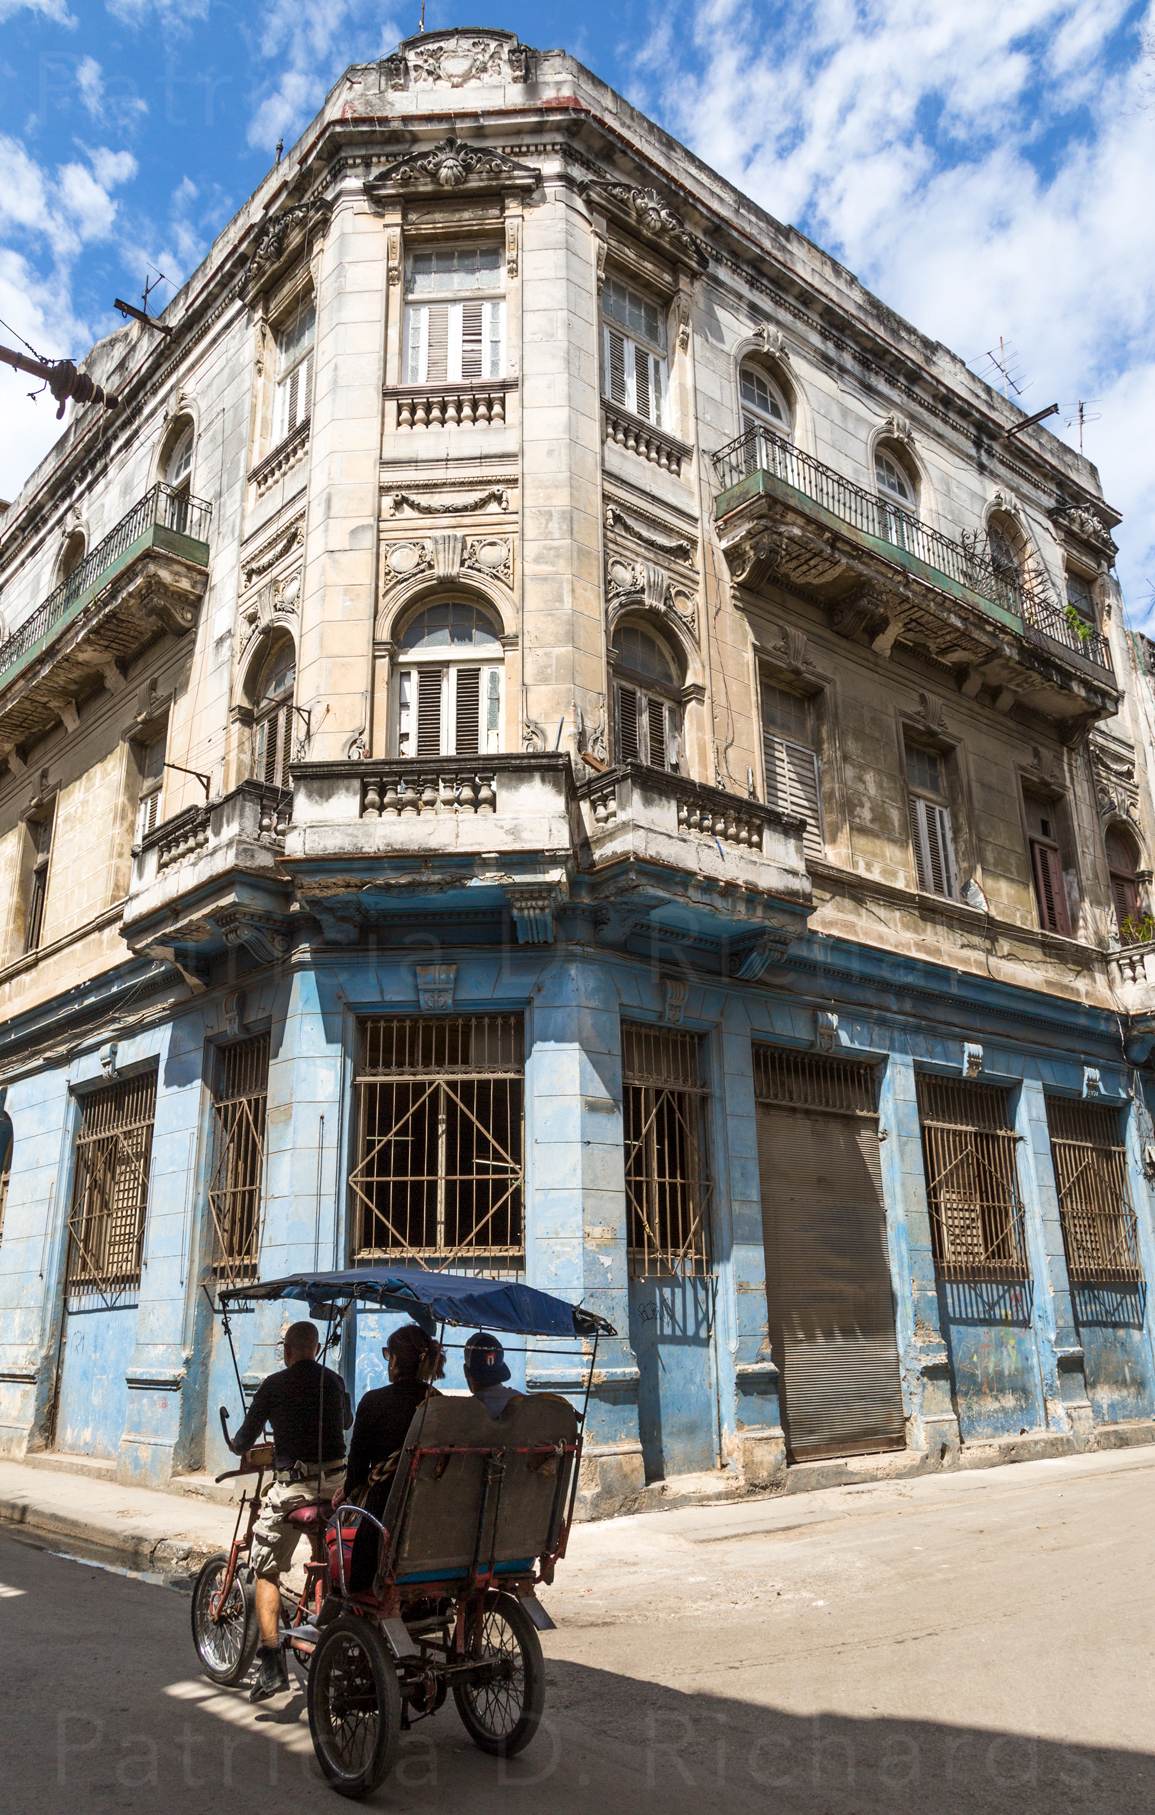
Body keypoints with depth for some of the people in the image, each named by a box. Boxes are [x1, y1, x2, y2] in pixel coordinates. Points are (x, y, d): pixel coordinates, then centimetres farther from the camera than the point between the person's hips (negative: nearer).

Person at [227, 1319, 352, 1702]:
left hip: (293, 1486, -4)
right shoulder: (334, 1381, 9)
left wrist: (237, 1445, 27)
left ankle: (271, 1661, -4)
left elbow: (245, 1439, 3)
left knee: (266, 1572, 5)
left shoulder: (274, 1385, -3)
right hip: (336, 1482, 5)